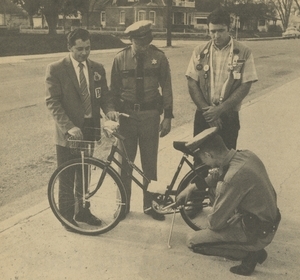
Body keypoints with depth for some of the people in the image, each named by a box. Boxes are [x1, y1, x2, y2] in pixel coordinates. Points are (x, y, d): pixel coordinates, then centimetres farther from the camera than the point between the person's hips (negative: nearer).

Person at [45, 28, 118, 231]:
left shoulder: (97, 69, 6)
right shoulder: (56, 69, -9)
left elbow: (104, 95, 8)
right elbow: (53, 102, -14)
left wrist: (109, 109, -15)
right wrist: (69, 126, -25)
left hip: (90, 128, 5)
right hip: (68, 132, -4)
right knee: (67, 177, 7)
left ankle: (83, 211, 33)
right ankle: (67, 215, 22)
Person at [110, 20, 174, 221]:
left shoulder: (158, 57, -3)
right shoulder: (121, 59, -1)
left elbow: (166, 88, 1)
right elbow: (114, 89, 4)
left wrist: (168, 116, -2)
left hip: (150, 114, 0)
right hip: (127, 114, 1)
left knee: (150, 162, 7)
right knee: (125, 161, 7)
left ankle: (150, 204, 22)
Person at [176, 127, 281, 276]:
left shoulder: (234, 177, -32)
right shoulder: (245, 155, -6)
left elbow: (215, 222, -20)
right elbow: (218, 175, 16)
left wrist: (210, 222, 2)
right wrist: (192, 187, 13)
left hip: (257, 234, -8)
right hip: (269, 220, 8)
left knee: (193, 241, -1)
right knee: (216, 187, 17)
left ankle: (249, 253, -1)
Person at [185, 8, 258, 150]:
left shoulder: (243, 53, -2)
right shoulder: (200, 52, 3)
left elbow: (245, 86, -6)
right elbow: (192, 84, 0)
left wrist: (220, 109, -15)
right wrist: (207, 110, -11)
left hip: (229, 117, -1)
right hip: (203, 116, 2)